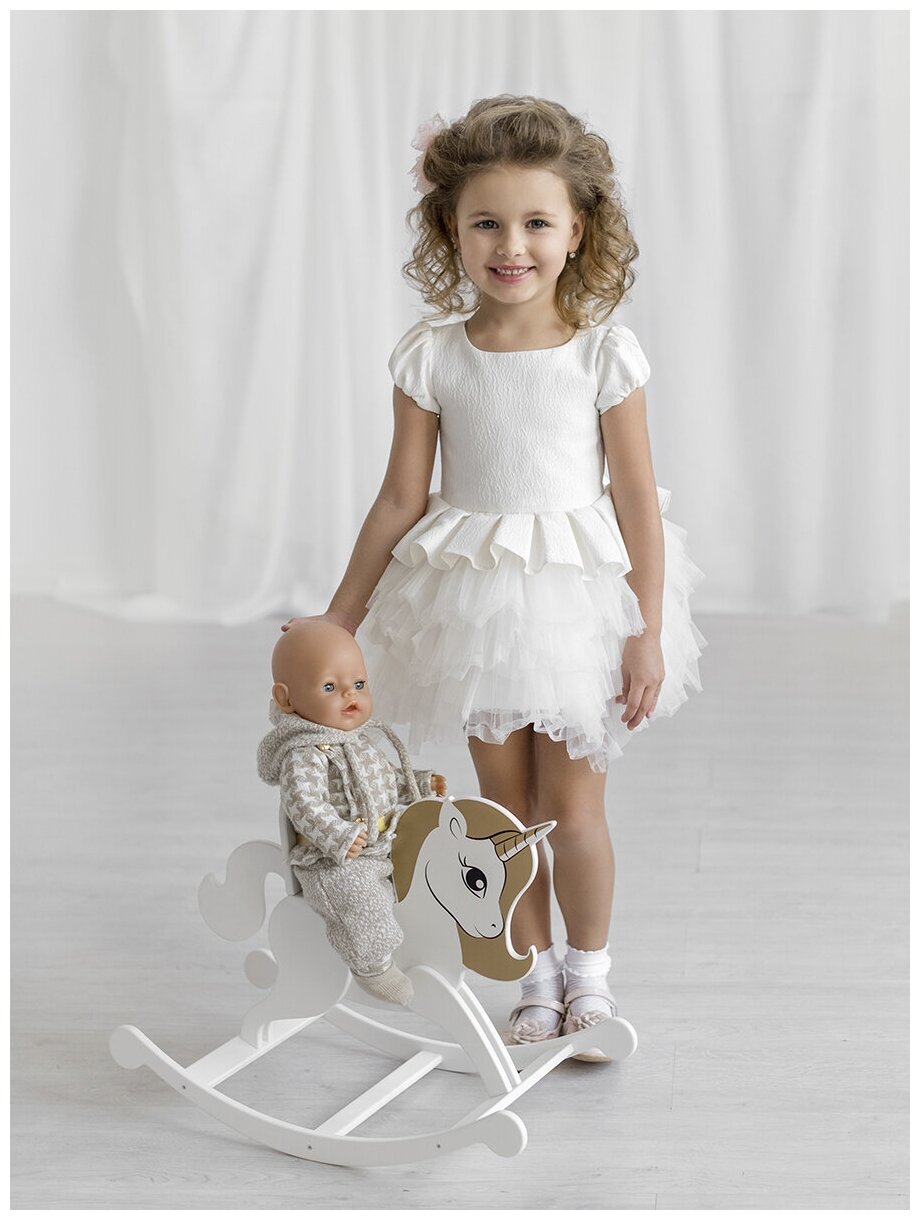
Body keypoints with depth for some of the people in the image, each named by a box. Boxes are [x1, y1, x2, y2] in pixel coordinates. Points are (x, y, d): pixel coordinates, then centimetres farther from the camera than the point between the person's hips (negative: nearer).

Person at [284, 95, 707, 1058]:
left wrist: (649, 632, -7)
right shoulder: (430, 358, -6)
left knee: (573, 810, 3)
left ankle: (589, 965, 29)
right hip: (473, 603, 2)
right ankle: (534, 971, 32)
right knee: (506, 808, 12)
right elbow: (401, 499, 0)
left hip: (577, 599, -2)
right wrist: (337, 621, 1)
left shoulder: (603, 353, -11)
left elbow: (636, 499, -6)